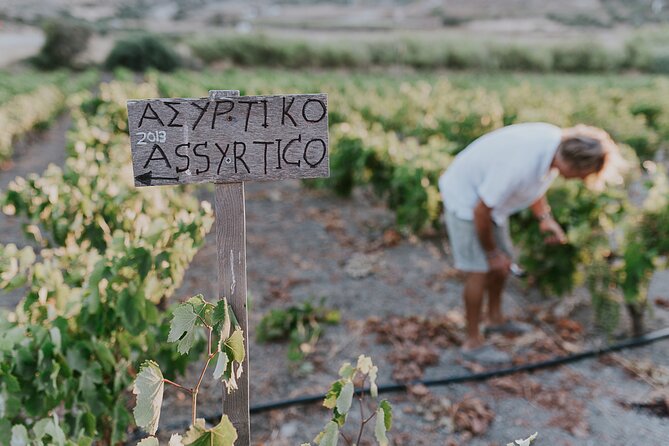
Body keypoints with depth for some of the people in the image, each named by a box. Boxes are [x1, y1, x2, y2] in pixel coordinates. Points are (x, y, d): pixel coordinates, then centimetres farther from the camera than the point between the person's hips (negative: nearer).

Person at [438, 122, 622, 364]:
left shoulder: (557, 141, -14)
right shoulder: (518, 165, -39)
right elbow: (481, 210, -28)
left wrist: (545, 218, -4)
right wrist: (490, 252, -14)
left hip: (491, 197, 9)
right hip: (466, 201, -8)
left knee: (504, 260, 17)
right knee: (479, 271, -6)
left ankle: (495, 316, 40)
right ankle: (472, 342, 9)